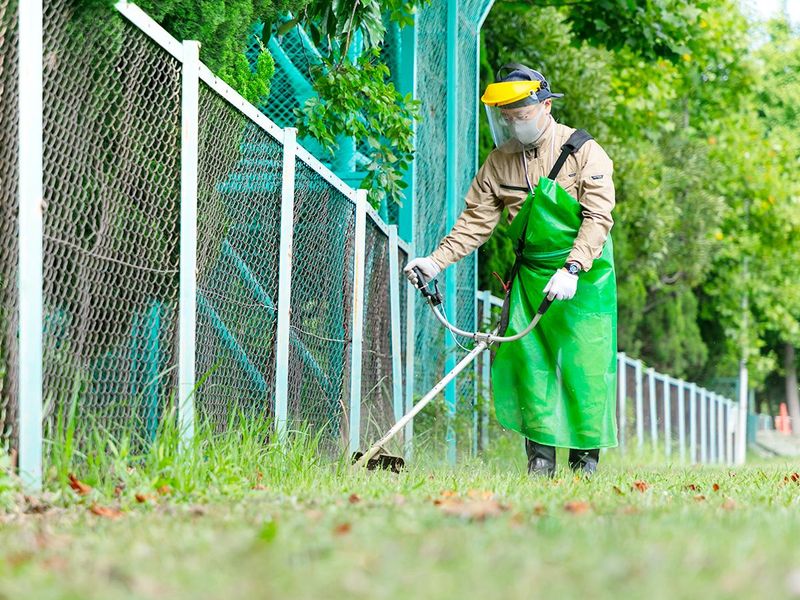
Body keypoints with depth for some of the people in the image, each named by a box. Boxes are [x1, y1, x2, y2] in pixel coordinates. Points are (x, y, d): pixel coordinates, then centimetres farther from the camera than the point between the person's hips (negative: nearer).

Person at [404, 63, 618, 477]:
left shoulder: (583, 152, -10)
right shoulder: (499, 162, 3)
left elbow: (598, 218, -15)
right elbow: (475, 221, 4)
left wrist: (572, 269, -27)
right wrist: (436, 260, -9)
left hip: (585, 273, -4)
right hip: (530, 275, 4)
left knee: (583, 362, -6)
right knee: (528, 361, -2)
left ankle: (587, 455, 3)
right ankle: (540, 454, 4)